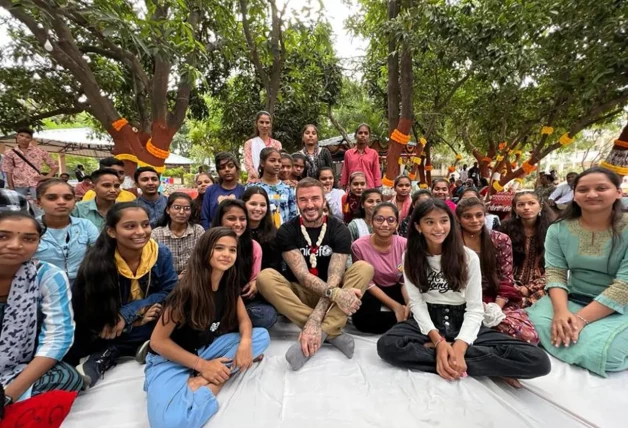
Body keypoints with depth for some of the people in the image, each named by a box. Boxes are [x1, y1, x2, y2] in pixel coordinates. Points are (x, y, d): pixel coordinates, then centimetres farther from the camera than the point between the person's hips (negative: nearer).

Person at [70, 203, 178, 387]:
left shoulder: (161, 253, -13)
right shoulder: (96, 262, -19)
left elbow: (170, 293, -15)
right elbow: (86, 312, -14)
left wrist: (126, 314, -26)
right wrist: (139, 314, -22)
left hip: (151, 325, 3)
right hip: (106, 334, -2)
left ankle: (107, 355, -16)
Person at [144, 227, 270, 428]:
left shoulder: (230, 284, -5)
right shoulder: (187, 291, -23)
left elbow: (244, 319, 3)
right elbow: (158, 341, -17)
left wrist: (245, 343, -21)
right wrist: (202, 365, -19)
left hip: (206, 349, 7)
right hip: (170, 360, -7)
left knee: (261, 336, -11)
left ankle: (204, 382, -15)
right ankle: (215, 380, -11)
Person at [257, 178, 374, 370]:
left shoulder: (339, 230, -11)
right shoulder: (286, 231, -10)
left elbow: (334, 278, -21)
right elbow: (302, 276, -20)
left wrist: (315, 320, -34)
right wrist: (335, 293, -38)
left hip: (331, 295, 0)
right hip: (300, 294, 1)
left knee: (364, 268, -25)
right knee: (265, 277, -28)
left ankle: (322, 332, -34)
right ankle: (332, 332, -29)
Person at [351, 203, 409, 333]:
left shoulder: (404, 245, -12)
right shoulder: (359, 246, -19)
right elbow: (368, 283, -14)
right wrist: (395, 306, -21)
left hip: (396, 290, 2)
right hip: (373, 294, -1)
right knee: (362, 318, -32)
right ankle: (404, 322, -8)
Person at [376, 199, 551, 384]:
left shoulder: (469, 257, -3)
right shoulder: (411, 257, -1)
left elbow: (475, 308, -8)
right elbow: (416, 303, -7)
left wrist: (459, 346, -25)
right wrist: (438, 341, -24)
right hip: (428, 322, 1)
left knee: (538, 360, -22)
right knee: (387, 345, -34)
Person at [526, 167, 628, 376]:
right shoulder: (558, 230, -2)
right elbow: (555, 273, -7)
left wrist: (582, 318, -26)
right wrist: (560, 310, -26)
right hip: (573, 299, 2)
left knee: (599, 350, -29)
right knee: (534, 326, -24)